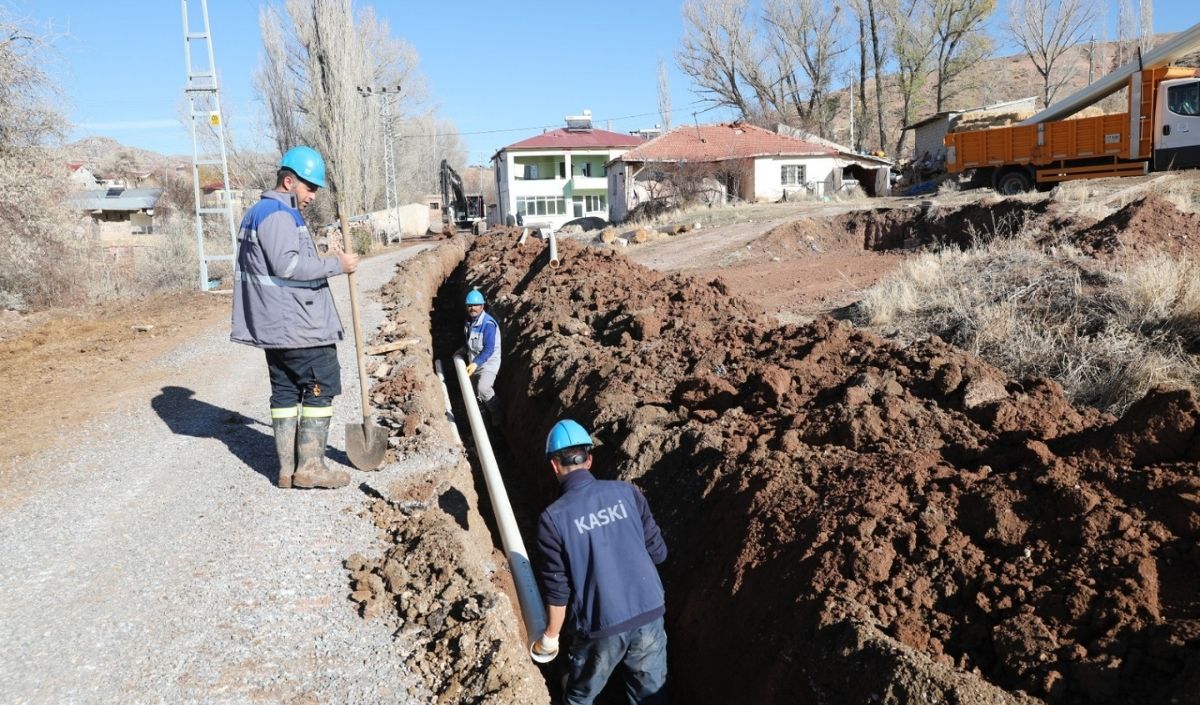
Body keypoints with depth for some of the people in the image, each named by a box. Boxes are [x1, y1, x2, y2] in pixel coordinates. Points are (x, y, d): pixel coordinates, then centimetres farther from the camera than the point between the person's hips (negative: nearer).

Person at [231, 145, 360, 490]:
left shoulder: (258, 213, 21)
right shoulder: (277, 215, -14)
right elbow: (288, 265, -24)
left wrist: (327, 258, 11)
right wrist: (336, 264, -18)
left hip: (274, 326, 10)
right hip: (296, 325, -10)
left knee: (285, 391, 11)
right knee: (321, 386, -3)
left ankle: (287, 468, 16)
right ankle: (310, 466, -2)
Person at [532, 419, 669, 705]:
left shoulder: (553, 517, -13)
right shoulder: (626, 492, -4)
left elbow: (558, 590, -8)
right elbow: (658, 552, 1)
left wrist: (550, 638, 8)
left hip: (602, 627, -2)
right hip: (650, 613, 3)